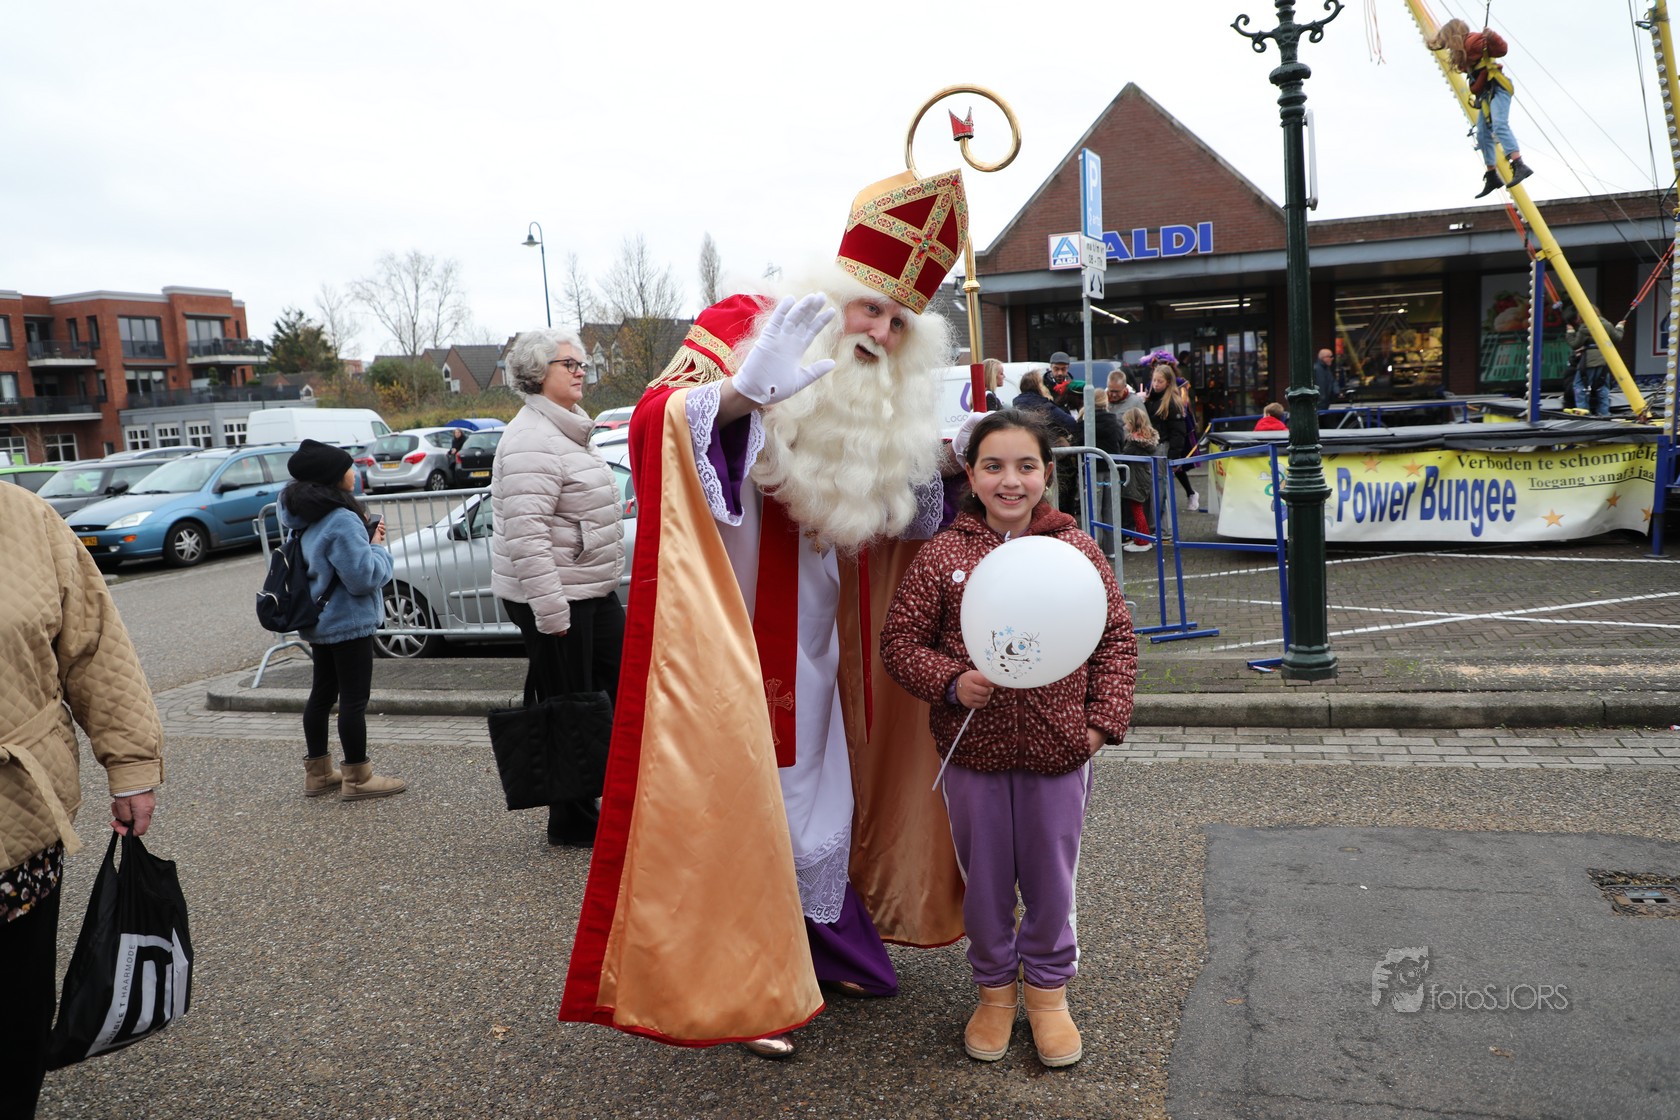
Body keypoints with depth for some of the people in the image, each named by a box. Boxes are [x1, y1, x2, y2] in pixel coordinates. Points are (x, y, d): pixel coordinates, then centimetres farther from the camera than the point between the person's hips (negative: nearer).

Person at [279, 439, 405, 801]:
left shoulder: (306, 518, 7)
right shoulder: (342, 521, -24)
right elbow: (363, 577, -25)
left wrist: (367, 538, 5)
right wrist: (377, 546, -9)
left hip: (319, 621, 10)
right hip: (349, 622, -10)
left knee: (322, 693, 17)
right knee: (354, 699, -1)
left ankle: (317, 772, 27)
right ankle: (357, 778, 7)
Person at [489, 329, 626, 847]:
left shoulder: (569, 432, 16)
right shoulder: (531, 441, -18)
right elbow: (525, 532, -26)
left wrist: (604, 582, 27)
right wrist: (551, 609, -27)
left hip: (593, 591, 10)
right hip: (554, 598, -10)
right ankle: (572, 823, 12)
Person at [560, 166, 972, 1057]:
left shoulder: (879, 392, 8)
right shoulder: (748, 327, -13)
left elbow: (891, 511, 18)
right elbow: (656, 420, -28)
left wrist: (940, 464, -1)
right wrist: (742, 389, -46)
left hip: (816, 634, 7)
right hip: (737, 627, -7)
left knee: (817, 780, 17)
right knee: (743, 786, 1)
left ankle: (821, 948, 37)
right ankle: (745, 983, 18)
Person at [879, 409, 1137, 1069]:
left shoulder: (1076, 550, -2)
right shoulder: (942, 556, -5)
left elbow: (1116, 637, 3)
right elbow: (900, 639, -3)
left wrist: (1105, 718, -3)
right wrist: (950, 683, -18)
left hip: (1059, 748, 1)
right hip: (973, 748, 0)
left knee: (1051, 876, 14)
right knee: (985, 877, 15)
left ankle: (1048, 986, 37)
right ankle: (993, 988, 37)